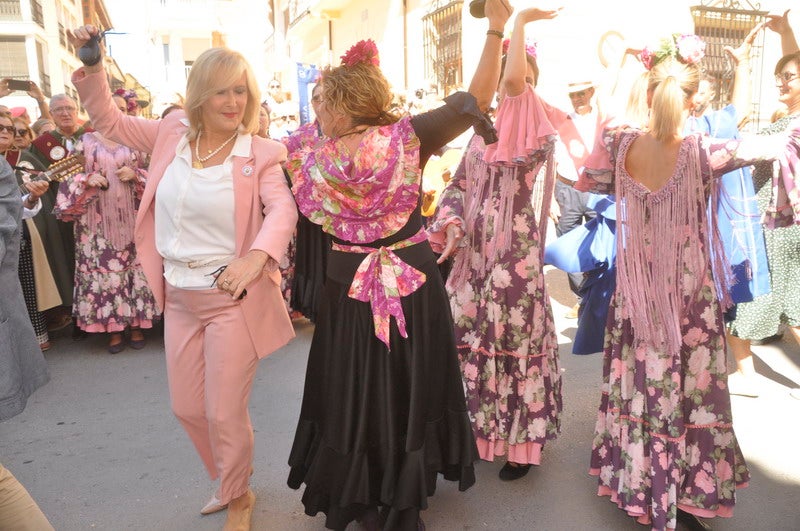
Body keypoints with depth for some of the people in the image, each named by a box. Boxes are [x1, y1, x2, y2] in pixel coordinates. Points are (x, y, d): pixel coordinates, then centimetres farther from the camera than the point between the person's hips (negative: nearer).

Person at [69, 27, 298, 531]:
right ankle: (230, 482, 45)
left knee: (225, 413, 5)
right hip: (179, 298, 6)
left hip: (232, 298, -5)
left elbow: (282, 209, -25)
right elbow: (110, 121, 16)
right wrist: (92, 66, 1)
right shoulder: (174, 131, 2)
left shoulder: (261, 153, -11)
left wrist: (258, 255, -44)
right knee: (187, 408, 18)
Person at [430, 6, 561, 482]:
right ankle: (480, 425, 32)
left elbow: (514, 80, -27)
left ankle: (522, 440, 20)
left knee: (514, 338, 2)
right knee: (470, 334, 13)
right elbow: (460, 184, 10)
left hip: (513, 250, -7)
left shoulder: (538, 134, -9)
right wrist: (451, 225, -9)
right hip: (474, 249, 7)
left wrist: (521, 22, -15)